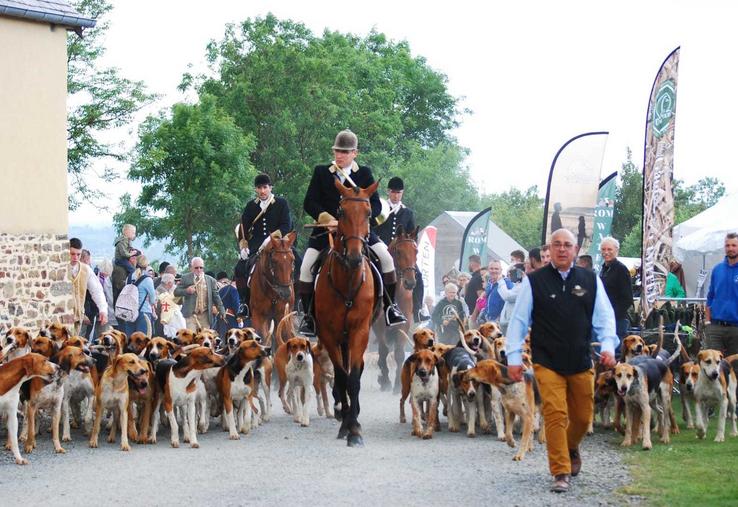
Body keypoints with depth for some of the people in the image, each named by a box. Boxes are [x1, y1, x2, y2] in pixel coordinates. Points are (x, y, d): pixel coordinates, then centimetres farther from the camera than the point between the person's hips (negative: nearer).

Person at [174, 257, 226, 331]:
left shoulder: (211, 280, 7)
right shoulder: (186, 278, 5)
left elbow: (216, 297, 10)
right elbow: (176, 292, 3)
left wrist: (221, 311, 6)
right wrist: (186, 291, -16)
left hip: (205, 316, 2)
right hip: (190, 315, -1)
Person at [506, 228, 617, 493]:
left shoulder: (591, 280, 5)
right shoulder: (534, 281, -1)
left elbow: (604, 316, 7)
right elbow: (518, 320, 2)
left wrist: (608, 346, -7)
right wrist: (514, 357, -2)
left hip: (581, 362, 3)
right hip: (547, 362, -3)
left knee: (582, 417, 13)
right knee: (555, 415, -11)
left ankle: (571, 449, 44)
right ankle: (560, 473, -5)